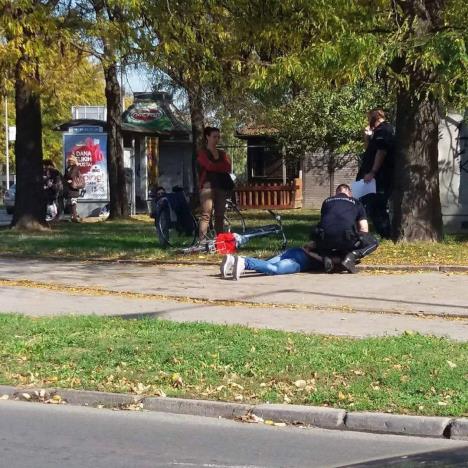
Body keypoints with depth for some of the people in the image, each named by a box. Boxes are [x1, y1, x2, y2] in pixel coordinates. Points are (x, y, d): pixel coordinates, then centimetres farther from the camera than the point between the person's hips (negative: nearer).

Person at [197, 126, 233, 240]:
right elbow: (209, 166, -10)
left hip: (221, 187, 6)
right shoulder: (202, 153, 7)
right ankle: (202, 241, -20)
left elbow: (228, 168, 7)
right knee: (206, 214, -14)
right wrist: (222, 166, 3)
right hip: (208, 185, -5)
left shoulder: (222, 154, 22)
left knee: (220, 215, 3)